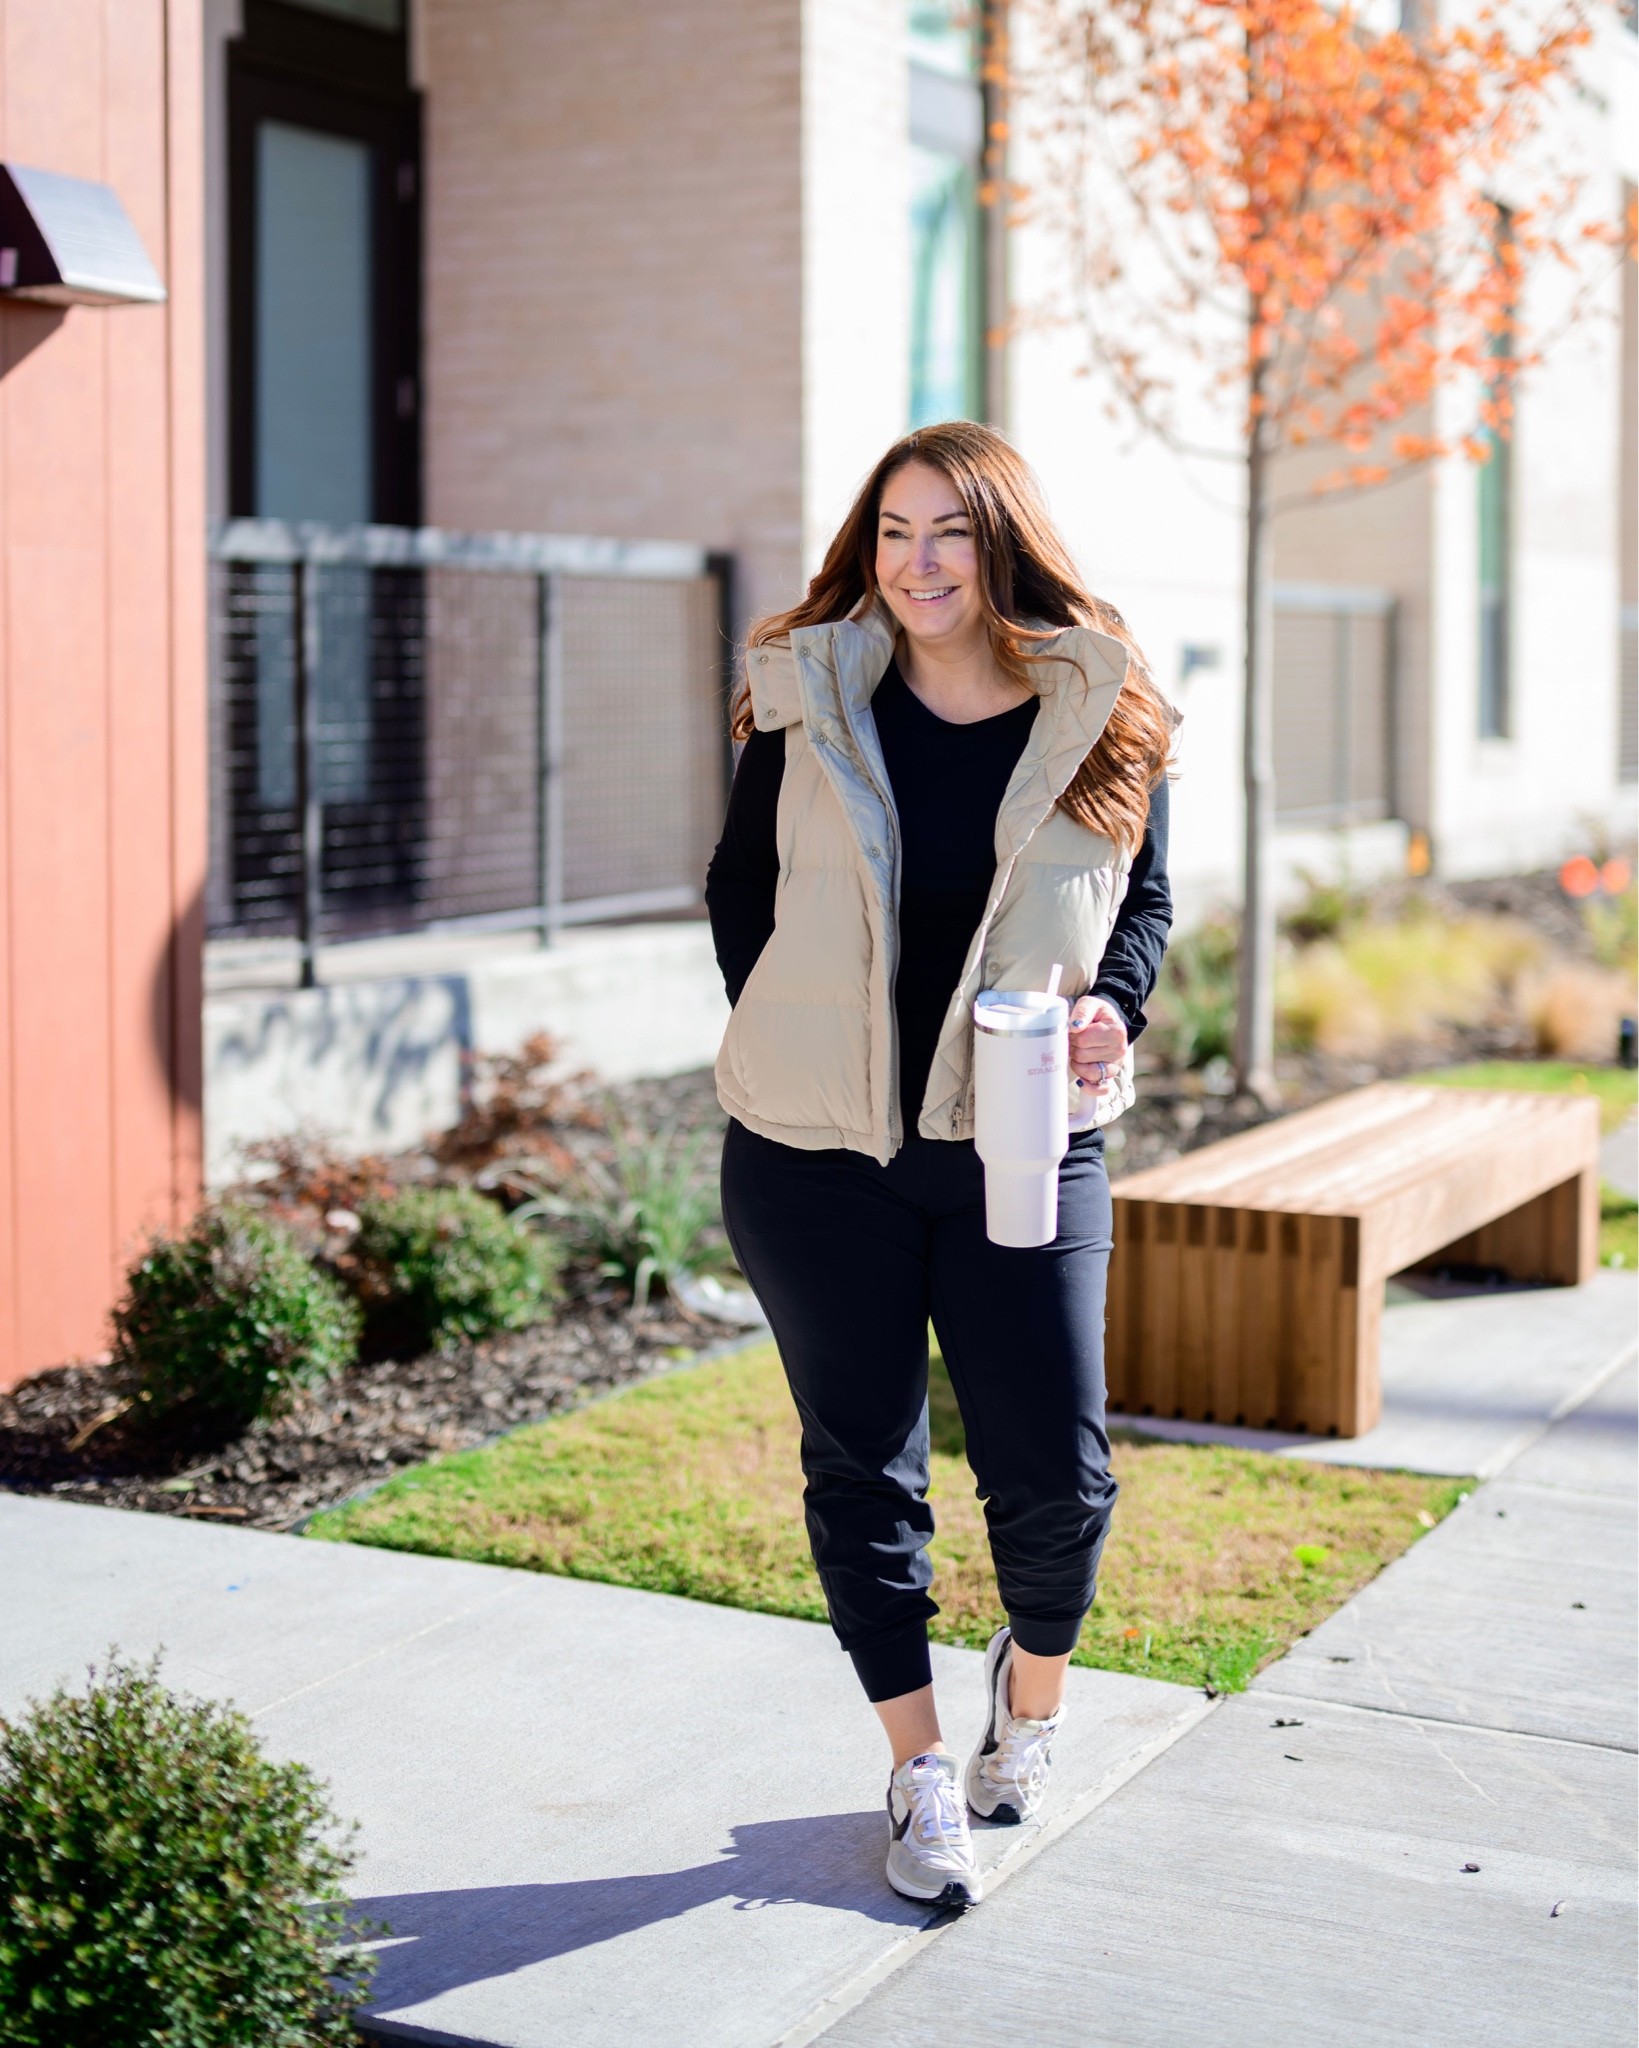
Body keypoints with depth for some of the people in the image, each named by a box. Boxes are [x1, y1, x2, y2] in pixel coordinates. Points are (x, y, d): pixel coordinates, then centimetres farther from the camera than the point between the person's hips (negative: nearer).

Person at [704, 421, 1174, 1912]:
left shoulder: (1107, 719, -1)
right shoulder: (810, 697, 0)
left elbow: (1146, 898, 11)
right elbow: (741, 883, 11)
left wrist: (1112, 1008, -7)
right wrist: (776, 1039, 2)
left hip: (1023, 1147, 0)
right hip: (817, 1149, 1)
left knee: (1055, 1475, 1)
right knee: (861, 1464, 8)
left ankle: (1034, 1677, 35)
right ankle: (922, 1774, 23)